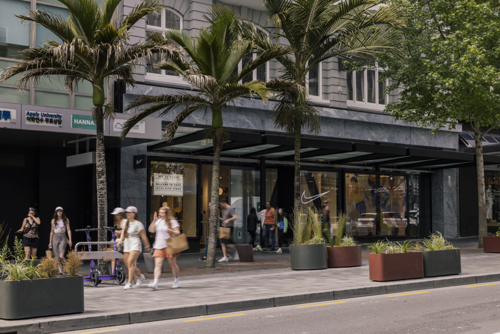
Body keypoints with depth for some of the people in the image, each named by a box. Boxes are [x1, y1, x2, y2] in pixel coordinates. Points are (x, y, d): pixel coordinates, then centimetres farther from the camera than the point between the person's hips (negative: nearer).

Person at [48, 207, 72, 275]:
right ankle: (60, 271, 3)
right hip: (55, 237, 3)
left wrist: (70, 240, -4)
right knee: (57, 257, -1)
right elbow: (52, 231, 16)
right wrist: (50, 242, 14)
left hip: (63, 237, -3)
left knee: (61, 256, -21)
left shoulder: (66, 220, 7)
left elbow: (68, 230, 5)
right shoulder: (53, 221, 12)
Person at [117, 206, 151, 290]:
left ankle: (129, 283, -17)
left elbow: (143, 236, -4)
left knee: (130, 263, -18)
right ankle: (140, 276, 32)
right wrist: (121, 240, 7)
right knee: (128, 264, 7)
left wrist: (148, 246, 0)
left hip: (135, 244, -7)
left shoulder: (138, 224, -7)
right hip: (126, 245, 7)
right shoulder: (124, 222, 11)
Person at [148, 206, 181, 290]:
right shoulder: (159, 221, 14)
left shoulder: (172, 221, -2)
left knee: (172, 264, 5)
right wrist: (154, 221, -2)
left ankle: (176, 281, 23)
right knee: (158, 264, -8)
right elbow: (151, 230, 9)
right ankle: (155, 283, -17)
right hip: (158, 246, 4)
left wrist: (170, 231, -24)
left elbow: (178, 233, -5)